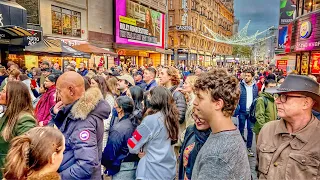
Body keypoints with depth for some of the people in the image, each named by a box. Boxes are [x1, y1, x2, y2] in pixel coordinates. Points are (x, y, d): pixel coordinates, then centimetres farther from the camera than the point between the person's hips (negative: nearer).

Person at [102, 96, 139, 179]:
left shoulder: (118, 128, -22)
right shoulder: (135, 123, -1)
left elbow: (109, 153, -17)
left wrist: (102, 161, 1)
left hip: (122, 169, -7)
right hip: (135, 166, 7)